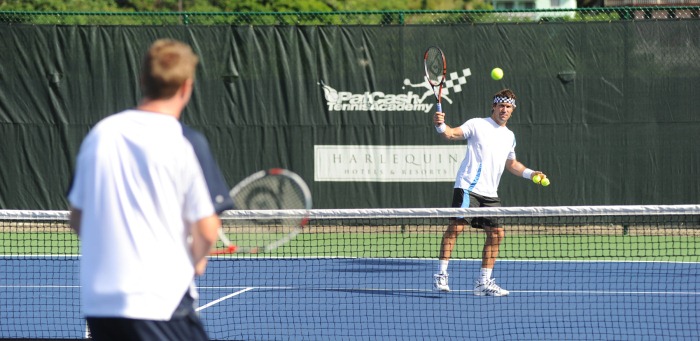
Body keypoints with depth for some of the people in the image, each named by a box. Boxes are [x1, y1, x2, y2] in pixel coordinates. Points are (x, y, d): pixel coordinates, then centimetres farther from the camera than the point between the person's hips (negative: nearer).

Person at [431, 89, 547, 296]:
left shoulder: (509, 136, 18)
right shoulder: (477, 125, 0)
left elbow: (511, 164, 32)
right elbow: (451, 133, -11)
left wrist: (531, 173, 19)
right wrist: (440, 125, -32)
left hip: (490, 194, 7)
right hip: (468, 188, -7)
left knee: (496, 233, 4)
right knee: (456, 226, -17)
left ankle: (483, 283, 13)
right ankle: (441, 275, -12)